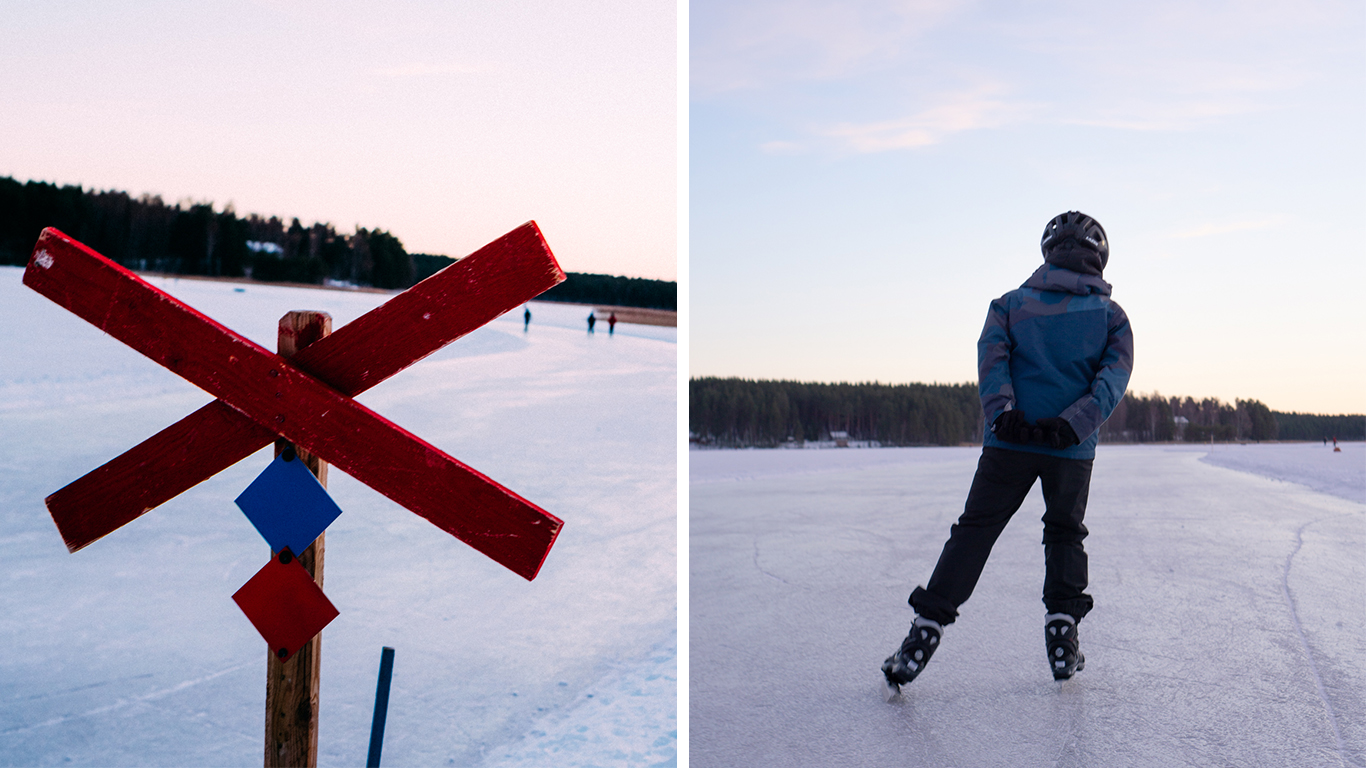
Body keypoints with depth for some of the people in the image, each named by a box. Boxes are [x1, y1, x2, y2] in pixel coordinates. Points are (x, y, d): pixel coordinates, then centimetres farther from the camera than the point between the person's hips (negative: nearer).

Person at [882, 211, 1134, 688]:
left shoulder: (1011, 304, 8)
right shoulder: (1111, 316, 10)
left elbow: (991, 358, -9)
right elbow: (1114, 377, -4)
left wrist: (1003, 412, -19)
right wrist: (1072, 423, -16)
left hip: (1011, 439, -1)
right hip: (1073, 447, 1)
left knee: (974, 531, 3)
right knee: (1065, 533, 20)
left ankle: (926, 630, -3)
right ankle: (1062, 633, 13)